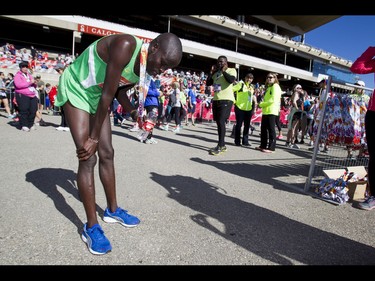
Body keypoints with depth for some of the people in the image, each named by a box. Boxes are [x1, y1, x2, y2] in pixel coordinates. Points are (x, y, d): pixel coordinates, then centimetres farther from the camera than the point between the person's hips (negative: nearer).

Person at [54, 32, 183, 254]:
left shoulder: (145, 67, -7)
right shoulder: (126, 46, -31)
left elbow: (119, 90, 5)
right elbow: (107, 94, -30)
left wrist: (134, 113, -13)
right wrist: (93, 138, -23)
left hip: (98, 96, 7)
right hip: (76, 90, -7)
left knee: (107, 154, 7)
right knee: (88, 157, -13)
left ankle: (112, 210, 23)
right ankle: (91, 226, 0)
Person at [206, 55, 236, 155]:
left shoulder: (231, 70, 2)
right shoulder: (216, 73, 20)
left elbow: (231, 80, -18)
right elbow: (208, 83, 15)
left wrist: (224, 71, -8)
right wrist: (211, 71, 8)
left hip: (226, 100, -7)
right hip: (216, 99, 7)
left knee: (221, 121, -16)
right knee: (218, 122, 8)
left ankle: (220, 146, -13)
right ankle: (222, 145, 18)